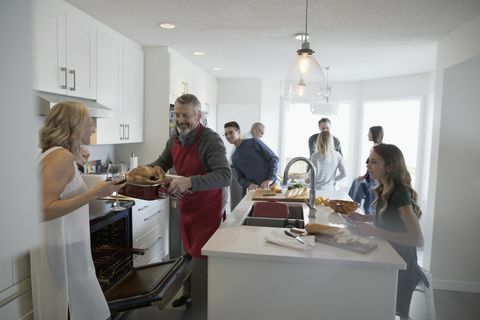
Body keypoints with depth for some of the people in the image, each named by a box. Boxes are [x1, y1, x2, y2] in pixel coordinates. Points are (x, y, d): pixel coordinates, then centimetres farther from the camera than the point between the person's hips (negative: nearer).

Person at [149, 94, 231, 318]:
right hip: (187, 205, 7)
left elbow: (225, 176, -34)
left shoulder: (211, 140, -24)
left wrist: (191, 181, -46)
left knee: (201, 259, 1)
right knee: (188, 252, 22)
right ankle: (189, 293, 45)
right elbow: (162, 163, 13)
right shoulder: (174, 139, 0)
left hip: (208, 207, -7)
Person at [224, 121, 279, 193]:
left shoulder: (254, 142, -3)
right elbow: (240, 178, 11)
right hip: (254, 189, 4)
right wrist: (249, 184, -11)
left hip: (271, 185, -3)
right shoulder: (234, 157, 11)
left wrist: (270, 179, -17)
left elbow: (273, 158, -5)